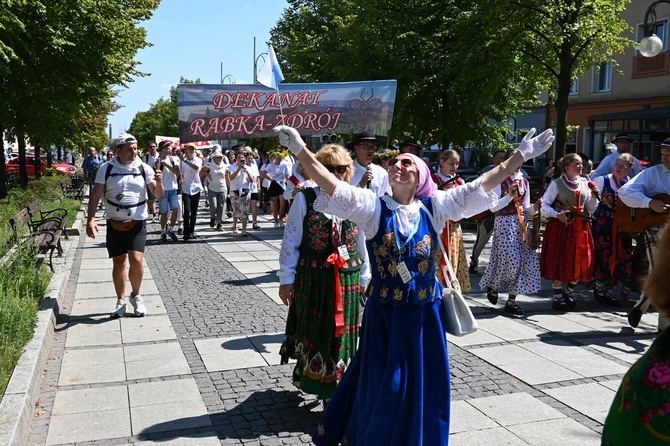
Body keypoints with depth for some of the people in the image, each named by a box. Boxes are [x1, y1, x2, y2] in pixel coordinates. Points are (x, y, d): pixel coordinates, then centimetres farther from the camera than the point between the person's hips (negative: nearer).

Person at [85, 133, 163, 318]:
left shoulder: (144, 168, -1)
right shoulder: (107, 169, 0)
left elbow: (158, 195, 1)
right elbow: (96, 195, 0)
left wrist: (159, 182, -21)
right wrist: (90, 219, -10)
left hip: (137, 222, -1)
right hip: (114, 223, 1)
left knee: (136, 260, -12)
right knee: (118, 262, 7)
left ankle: (136, 296, 13)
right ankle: (120, 301, 23)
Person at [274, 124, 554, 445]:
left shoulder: (434, 207, 1)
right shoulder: (374, 207, -6)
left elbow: (481, 185, 0)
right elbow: (331, 185, -18)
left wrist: (522, 154, -3)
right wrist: (299, 149, -29)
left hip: (424, 314, 3)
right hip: (385, 313, -2)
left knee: (424, 385, 15)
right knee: (383, 386, 9)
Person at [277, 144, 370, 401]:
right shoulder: (305, 198, -5)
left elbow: (362, 243, 10)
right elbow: (290, 241, -3)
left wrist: (364, 279, 12)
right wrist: (286, 278, -4)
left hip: (347, 280, 3)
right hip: (311, 278, -3)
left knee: (340, 332, 11)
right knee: (310, 329, 9)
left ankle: (334, 386, 29)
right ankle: (306, 375, 33)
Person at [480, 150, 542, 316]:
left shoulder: (524, 181, 13)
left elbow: (525, 208, 15)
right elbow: (493, 207, -12)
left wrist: (535, 208, -6)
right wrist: (509, 196, -22)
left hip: (522, 224, 7)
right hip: (505, 223, -6)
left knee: (524, 261, 2)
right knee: (511, 261, -13)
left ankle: (511, 300, 10)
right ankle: (492, 287, 16)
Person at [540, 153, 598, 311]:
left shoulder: (585, 183, 10)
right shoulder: (557, 184, -6)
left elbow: (591, 209, 14)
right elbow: (544, 205, -10)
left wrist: (594, 196, -3)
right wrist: (557, 214, -25)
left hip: (580, 228, 5)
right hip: (561, 227, -5)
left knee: (581, 264, 5)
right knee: (559, 263, 0)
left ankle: (568, 292, 28)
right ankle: (557, 298, 14)